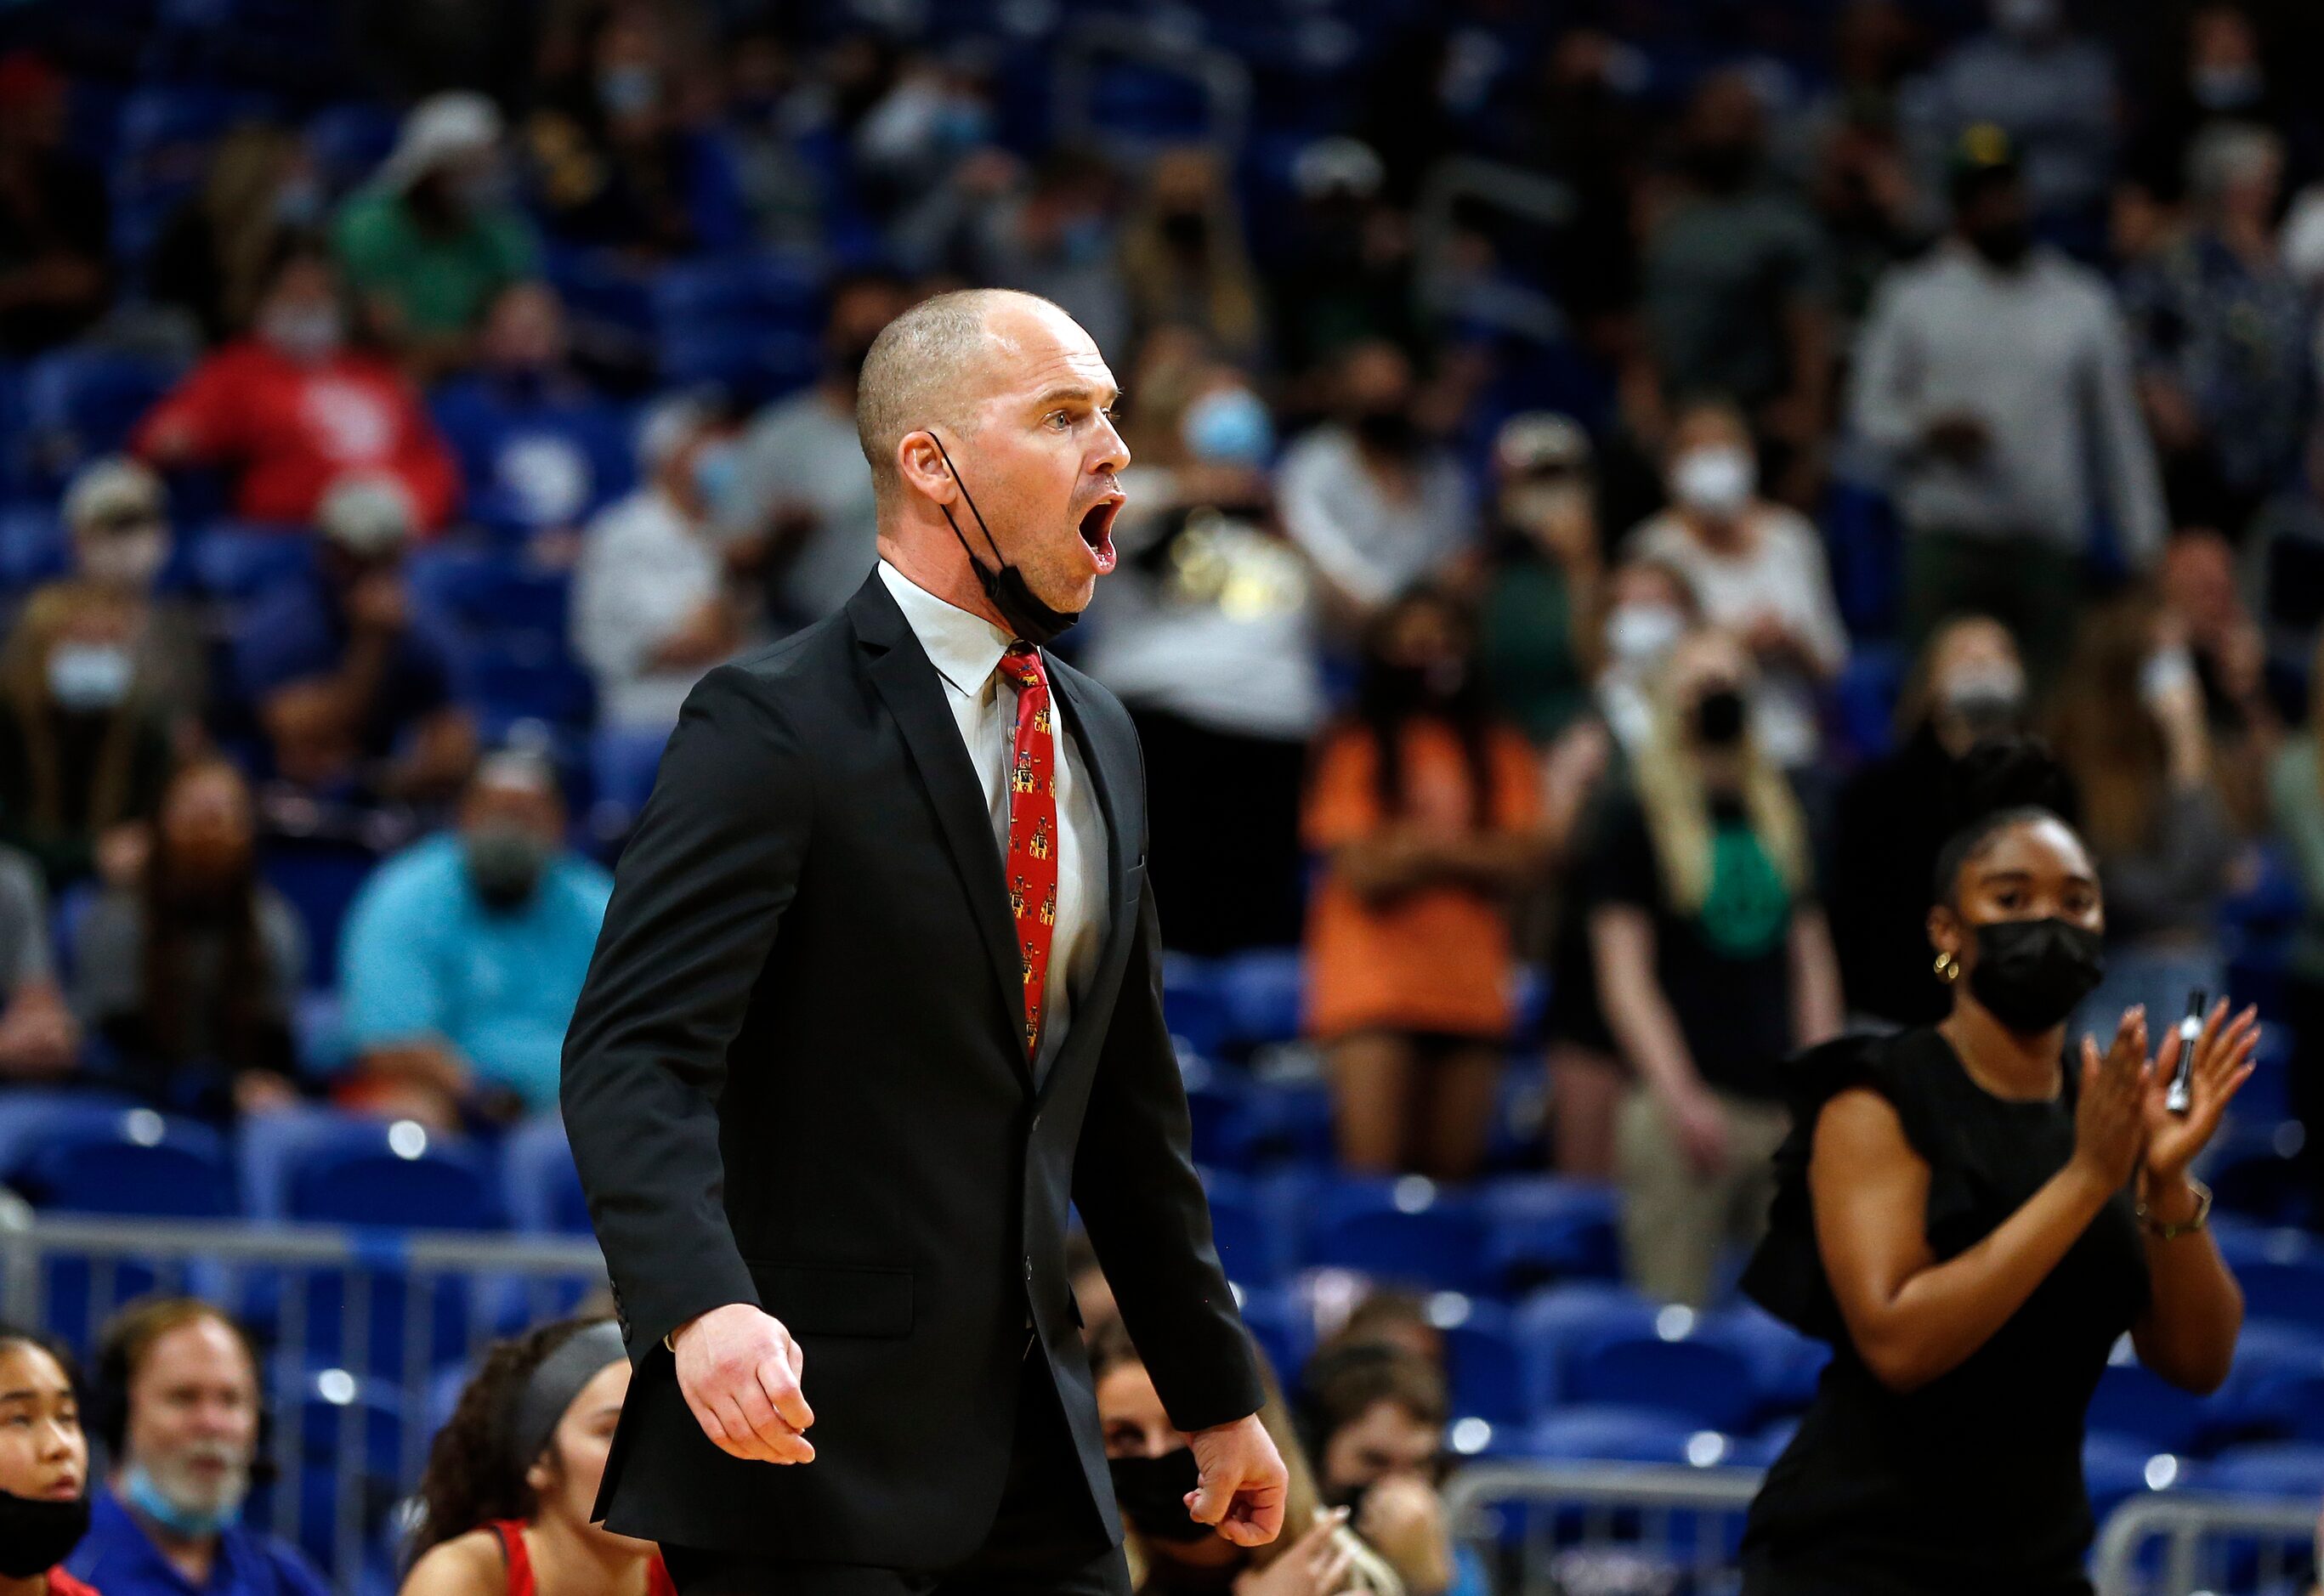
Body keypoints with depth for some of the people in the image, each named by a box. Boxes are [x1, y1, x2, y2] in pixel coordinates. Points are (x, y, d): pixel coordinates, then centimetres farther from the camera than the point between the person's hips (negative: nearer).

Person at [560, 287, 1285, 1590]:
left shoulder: (1099, 738, 15)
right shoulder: (773, 726, -10)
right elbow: (633, 1054, -19)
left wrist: (1217, 1392, 24)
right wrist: (704, 1308, -35)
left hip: (1038, 1464, 7)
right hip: (811, 1441, -7)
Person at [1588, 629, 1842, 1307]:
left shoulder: (1782, 814, 17)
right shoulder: (1637, 820, 1)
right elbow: (1624, 976, -4)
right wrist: (1681, 1097, -14)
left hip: (1786, 1106, 5)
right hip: (1690, 1107, -5)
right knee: (1674, 1315, -8)